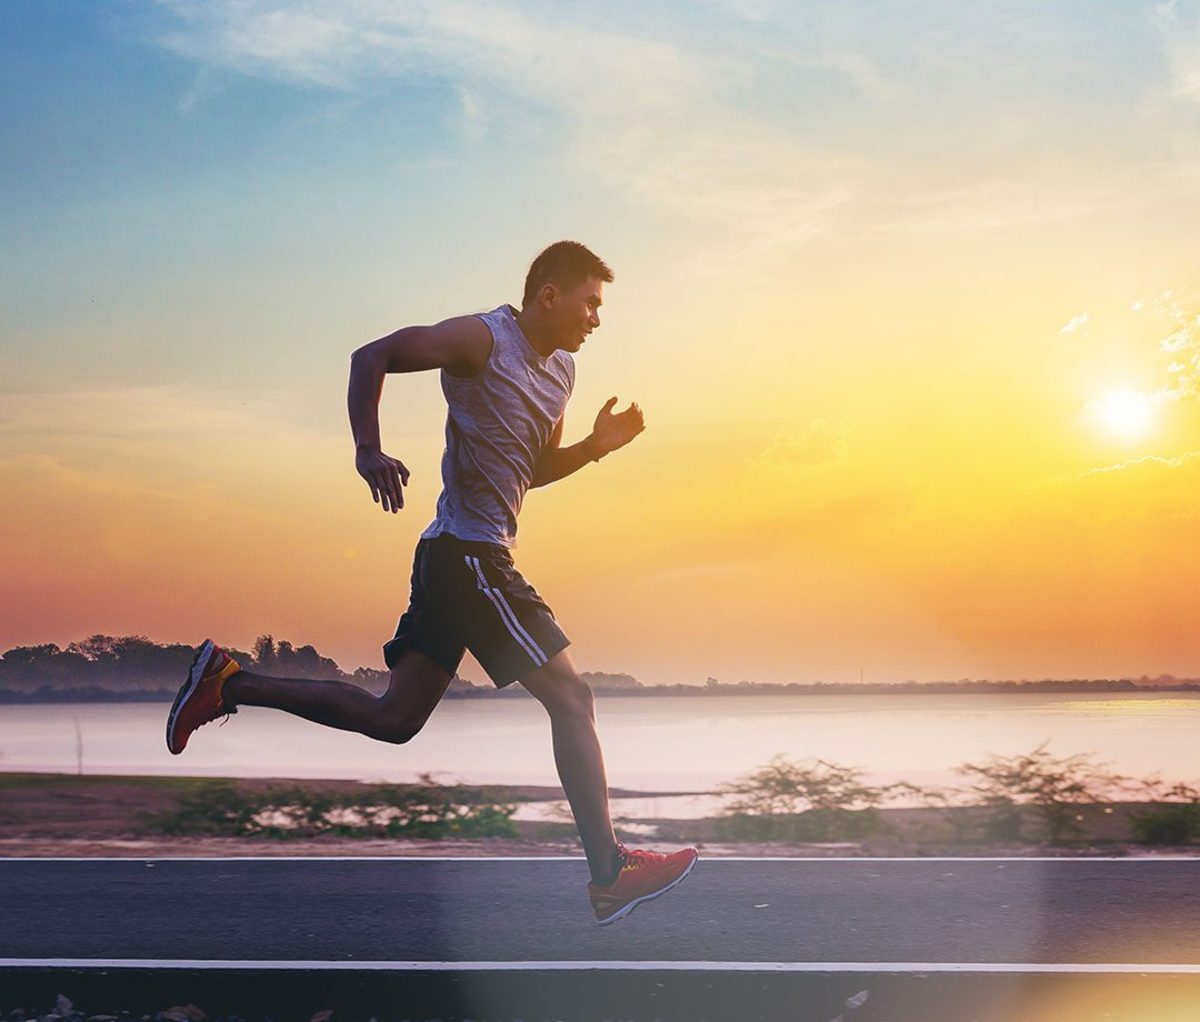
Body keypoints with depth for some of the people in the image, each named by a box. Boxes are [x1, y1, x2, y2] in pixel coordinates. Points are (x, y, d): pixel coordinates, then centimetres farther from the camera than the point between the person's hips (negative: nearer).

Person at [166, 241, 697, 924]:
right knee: (571, 698, -6)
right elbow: (372, 357, -13)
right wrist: (369, 451, -25)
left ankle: (230, 683, 16)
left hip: (460, 558, 10)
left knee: (394, 719, 11)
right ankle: (611, 877, 0)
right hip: (469, 552, -10)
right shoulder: (484, 339, -11)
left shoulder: (561, 369, 16)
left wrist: (596, 446, 7)